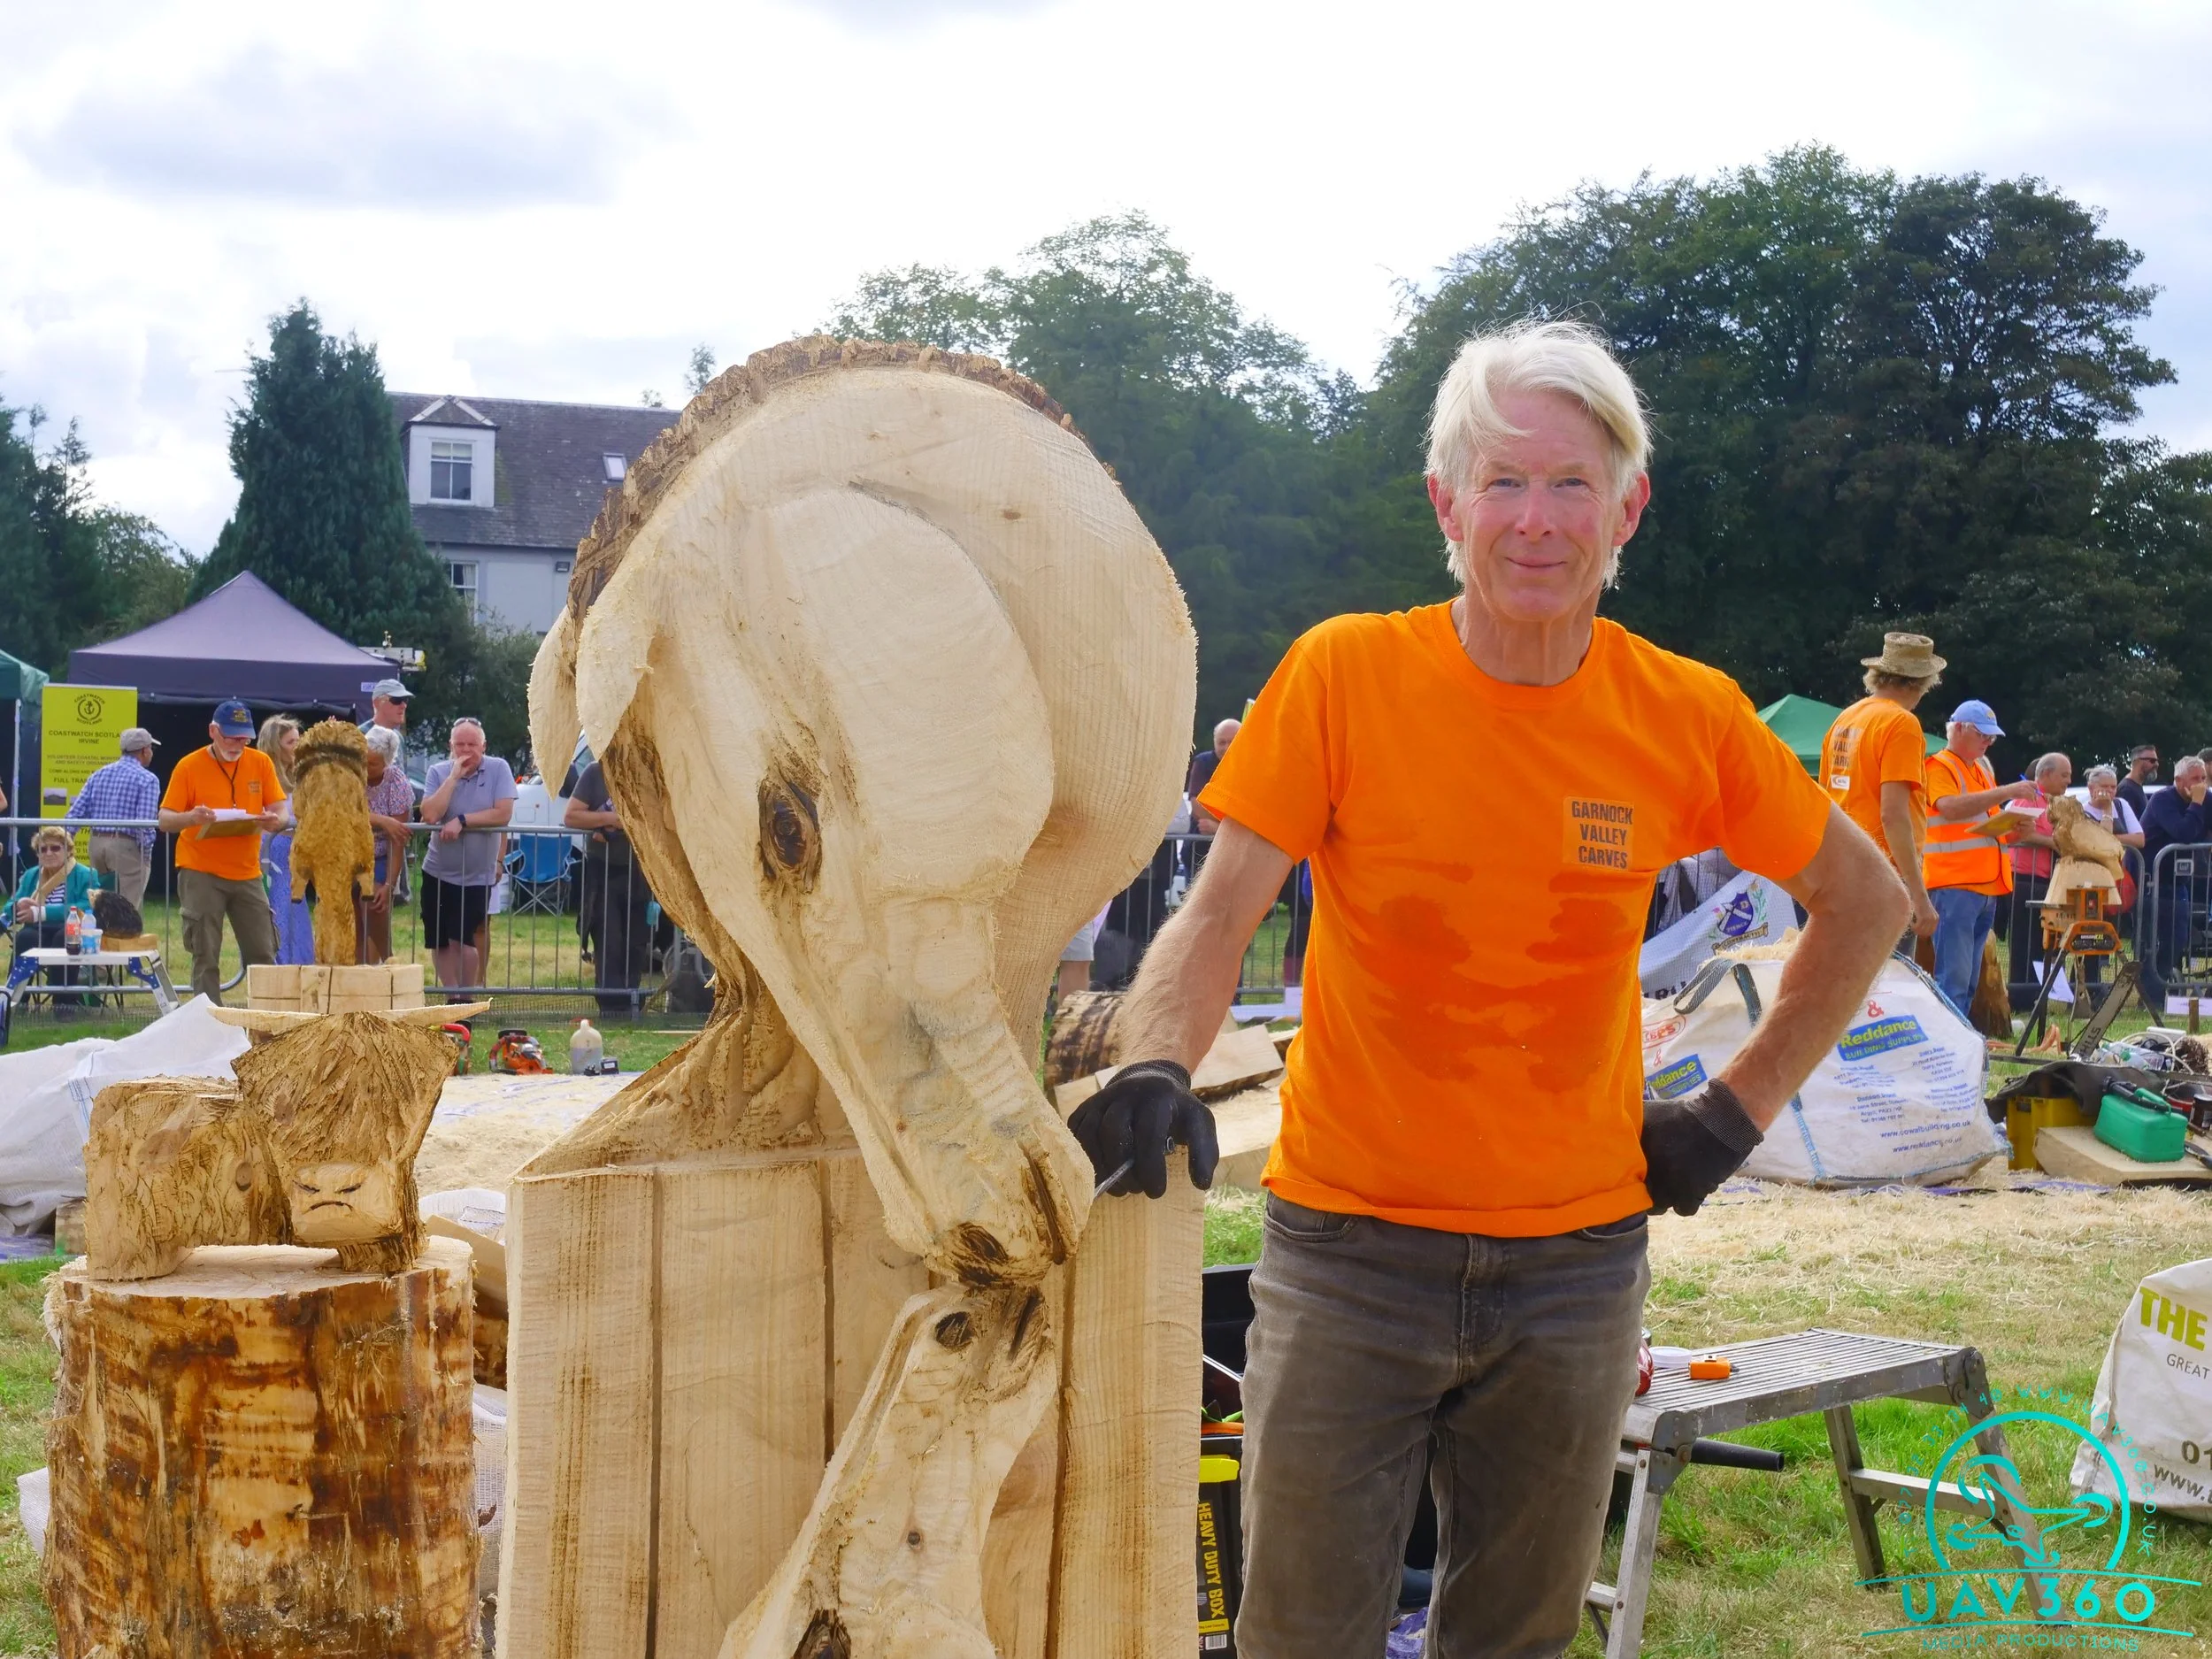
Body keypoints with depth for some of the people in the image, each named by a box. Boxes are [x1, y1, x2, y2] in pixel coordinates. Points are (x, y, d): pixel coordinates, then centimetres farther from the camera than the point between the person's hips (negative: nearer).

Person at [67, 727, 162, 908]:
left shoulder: (99, 775, 13)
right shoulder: (146, 779, -6)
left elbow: (76, 813, 7)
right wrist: (146, 853, -6)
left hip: (97, 843, 7)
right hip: (126, 846, -6)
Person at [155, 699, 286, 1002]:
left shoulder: (261, 763, 5)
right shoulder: (189, 766, -4)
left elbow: (280, 810, 5)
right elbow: (165, 820, -5)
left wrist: (275, 820, -20)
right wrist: (191, 817, -28)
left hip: (247, 872, 3)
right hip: (200, 873, -3)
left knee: (263, 954, 4)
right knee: (206, 957, -2)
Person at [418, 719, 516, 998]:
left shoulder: (498, 769, -7)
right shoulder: (438, 771, -2)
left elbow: (503, 813, -17)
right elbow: (430, 815, -16)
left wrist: (462, 821, -20)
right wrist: (454, 776, -18)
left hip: (477, 876, -3)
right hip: (437, 872, 3)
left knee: (461, 939, -11)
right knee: (438, 941, 8)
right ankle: (451, 998, 22)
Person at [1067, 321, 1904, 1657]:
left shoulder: (1688, 719, -3)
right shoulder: (1344, 674, -9)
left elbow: (1867, 904, 11)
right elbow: (1222, 914, -11)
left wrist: (1742, 1108, 5)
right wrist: (1156, 1068, -30)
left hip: (1579, 1259, 2)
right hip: (1350, 1245, -2)